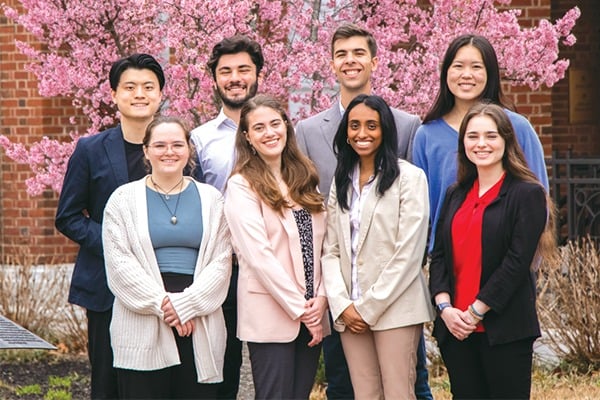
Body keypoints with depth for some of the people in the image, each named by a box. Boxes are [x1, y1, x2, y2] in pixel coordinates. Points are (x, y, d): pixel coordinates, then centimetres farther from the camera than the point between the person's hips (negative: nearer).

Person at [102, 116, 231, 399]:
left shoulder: (211, 199, 12)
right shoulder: (124, 199, 7)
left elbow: (221, 262, 3)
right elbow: (120, 263, -3)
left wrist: (186, 304, -11)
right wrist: (161, 303, -13)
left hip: (200, 332, 1)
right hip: (142, 332, -1)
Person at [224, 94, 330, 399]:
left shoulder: (305, 179, 13)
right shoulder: (242, 185, -6)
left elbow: (322, 244, 9)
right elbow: (258, 254, -13)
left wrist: (321, 298, -5)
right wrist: (299, 308, -14)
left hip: (312, 314, 6)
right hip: (270, 314, -5)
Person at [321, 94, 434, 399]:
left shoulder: (408, 177, -3)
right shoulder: (341, 181, 14)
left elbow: (408, 254, -9)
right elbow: (330, 251, 10)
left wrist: (368, 308, -10)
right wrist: (342, 305, -5)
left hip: (394, 308, -5)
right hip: (349, 314, 5)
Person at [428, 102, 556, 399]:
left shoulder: (527, 194, -3)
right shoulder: (456, 196, 16)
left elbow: (518, 261, -11)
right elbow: (439, 255, 11)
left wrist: (476, 311, -14)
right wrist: (444, 307, -6)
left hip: (504, 329, -5)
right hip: (455, 329, 6)